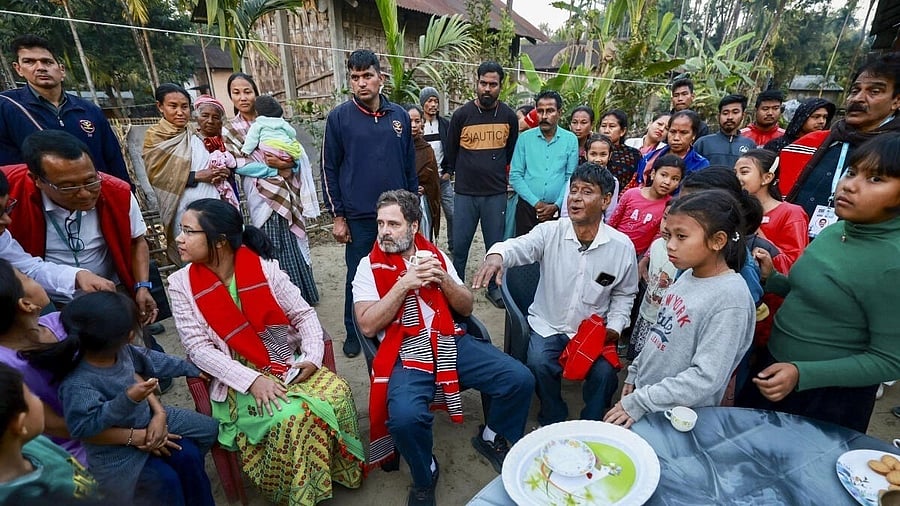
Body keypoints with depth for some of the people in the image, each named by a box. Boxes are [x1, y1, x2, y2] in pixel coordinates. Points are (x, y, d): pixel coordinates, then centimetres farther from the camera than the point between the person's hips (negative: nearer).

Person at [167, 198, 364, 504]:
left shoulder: (264, 268, -7)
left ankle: (339, 469, 10)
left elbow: (304, 315, -1)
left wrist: (313, 356, -17)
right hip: (239, 377, -1)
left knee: (336, 393, -19)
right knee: (290, 416, -26)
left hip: (288, 362, 2)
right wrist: (252, 379, -21)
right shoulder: (182, 284, -7)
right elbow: (198, 348, -10)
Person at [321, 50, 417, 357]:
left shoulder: (399, 116, 6)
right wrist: (338, 216, -5)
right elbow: (330, 168, -2)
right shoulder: (339, 117, -3)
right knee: (357, 277, 9)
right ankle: (354, 333, 29)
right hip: (358, 217, -2)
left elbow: (410, 165, 10)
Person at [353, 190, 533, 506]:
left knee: (519, 379, -10)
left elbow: (466, 308, 11)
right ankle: (424, 478, 5)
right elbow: (367, 325, -8)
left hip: (451, 342, 4)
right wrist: (404, 284, -15)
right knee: (406, 416, -32)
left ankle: (493, 438, 23)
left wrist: (443, 279, -8)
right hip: (406, 353, -3)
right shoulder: (370, 266, 3)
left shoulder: (435, 255, 12)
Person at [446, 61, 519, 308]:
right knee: (460, 245, 5)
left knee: (496, 245, 9)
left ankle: (495, 288, 25)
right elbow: (451, 152, 10)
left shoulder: (509, 116, 3)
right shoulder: (461, 114, -1)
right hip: (465, 193, -1)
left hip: (496, 193, 1)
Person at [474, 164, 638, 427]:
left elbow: (624, 294, 10)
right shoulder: (550, 232, -10)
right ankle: (553, 422, 9)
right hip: (548, 326, 0)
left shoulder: (622, 246, -5)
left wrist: (615, 326, -4)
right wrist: (496, 254, -52)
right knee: (539, 363, -24)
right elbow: (518, 246, -29)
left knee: (605, 373, -21)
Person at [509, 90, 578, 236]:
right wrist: (536, 203, -9)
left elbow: (571, 178, 1)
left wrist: (556, 205, -10)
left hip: (558, 209, 0)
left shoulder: (571, 139, 3)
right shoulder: (525, 138, 1)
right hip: (527, 207, 0)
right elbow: (515, 176, -3)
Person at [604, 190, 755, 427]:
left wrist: (641, 402, -23)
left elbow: (706, 378, -24)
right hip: (642, 391, 7)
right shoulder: (687, 275, 0)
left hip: (677, 419, -6)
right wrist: (635, 372, 11)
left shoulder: (730, 298, -22)